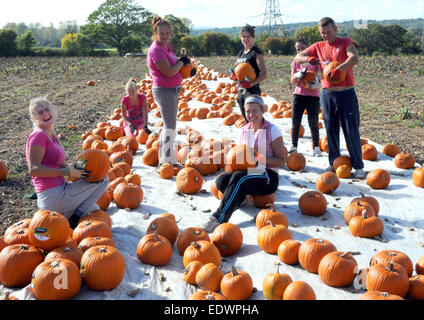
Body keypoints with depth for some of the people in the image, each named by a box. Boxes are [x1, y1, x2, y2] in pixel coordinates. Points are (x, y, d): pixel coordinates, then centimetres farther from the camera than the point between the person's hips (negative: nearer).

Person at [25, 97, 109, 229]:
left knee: (94, 209, 27)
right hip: (53, 196, -9)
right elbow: (33, 169, -20)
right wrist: (64, 172, -22)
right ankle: (76, 218, -7)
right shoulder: (38, 135, -12)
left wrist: (77, 168, -3)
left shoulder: (52, 136, 15)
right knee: (103, 179, -5)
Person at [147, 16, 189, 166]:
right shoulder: (156, 50, -18)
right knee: (170, 126, -5)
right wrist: (182, 61, -10)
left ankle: (163, 159, 30)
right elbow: (169, 71, -25)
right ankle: (168, 161, 4)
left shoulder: (168, 46, 10)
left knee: (169, 125, 18)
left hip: (173, 90, 10)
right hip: (164, 90, -10)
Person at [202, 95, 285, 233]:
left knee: (239, 177, -34)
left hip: (268, 176, -5)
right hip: (248, 173, 5)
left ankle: (219, 218, -35)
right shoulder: (244, 130, 11)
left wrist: (262, 159, -21)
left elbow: (281, 161, -5)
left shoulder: (272, 130, -4)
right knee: (221, 180, -24)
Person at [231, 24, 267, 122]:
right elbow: (235, 69, 23)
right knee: (247, 121, 13)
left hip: (252, 91, -8)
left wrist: (251, 84, -26)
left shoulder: (257, 53, -8)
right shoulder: (240, 53, 14)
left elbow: (264, 75, -13)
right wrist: (233, 75, -1)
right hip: (241, 91, 8)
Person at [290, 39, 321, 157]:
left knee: (313, 123, -3)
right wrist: (296, 76, -18)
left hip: (313, 95, -2)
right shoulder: (295, 63, 8)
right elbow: (293, 82, 4)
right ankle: (294, 145, 16)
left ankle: (316, 147, 6)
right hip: (299, 94, 3)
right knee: (295, 122, 4)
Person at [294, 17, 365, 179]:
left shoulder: (346, 42, -1)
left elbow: (354, 58, -20)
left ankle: (358, 166, 8)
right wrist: (308, 59, -11)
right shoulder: (318, 47, 11)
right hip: (327, 94, 4)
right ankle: (334, 163, 21)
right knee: (331, 131, 9)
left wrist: (338, 69, -36)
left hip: (347, 93, -3)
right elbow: (297, 57, 11)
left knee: (352, 131, -1)